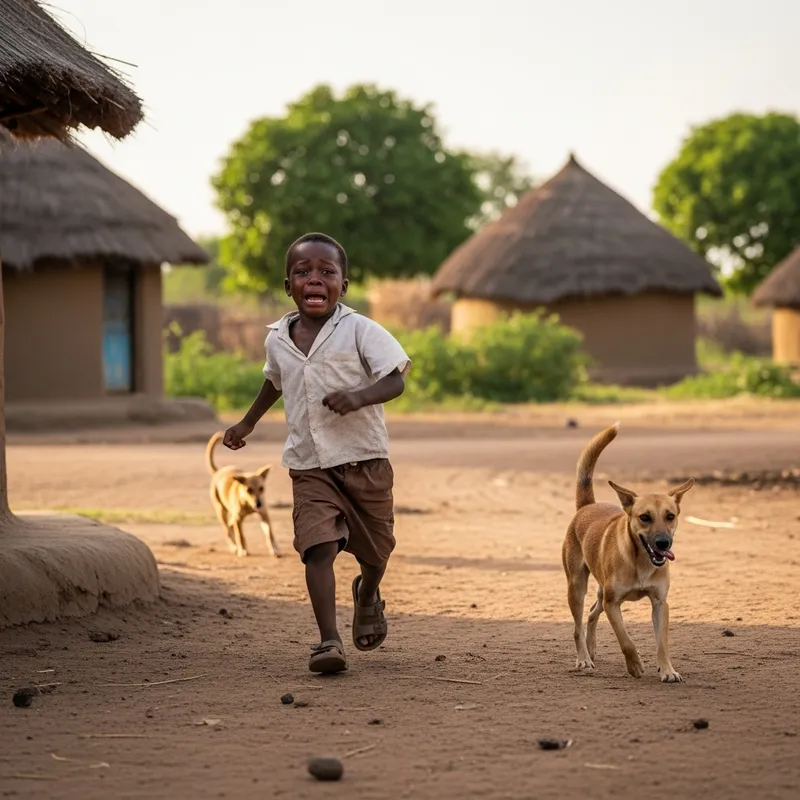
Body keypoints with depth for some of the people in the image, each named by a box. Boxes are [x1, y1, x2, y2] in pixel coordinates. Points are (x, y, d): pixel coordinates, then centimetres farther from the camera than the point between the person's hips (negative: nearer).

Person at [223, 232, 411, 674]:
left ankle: (368, 595, 49)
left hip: (364, 459, -2)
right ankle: (328, 640, -19)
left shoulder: (359, 331, -11)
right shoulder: (278, 340, 4)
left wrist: (357, 397, -32)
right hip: (309, 467, 2)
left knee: (375, 548, 14)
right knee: (318, 547, -17)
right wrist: (248, 422, 32)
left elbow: (395, 380, -15)